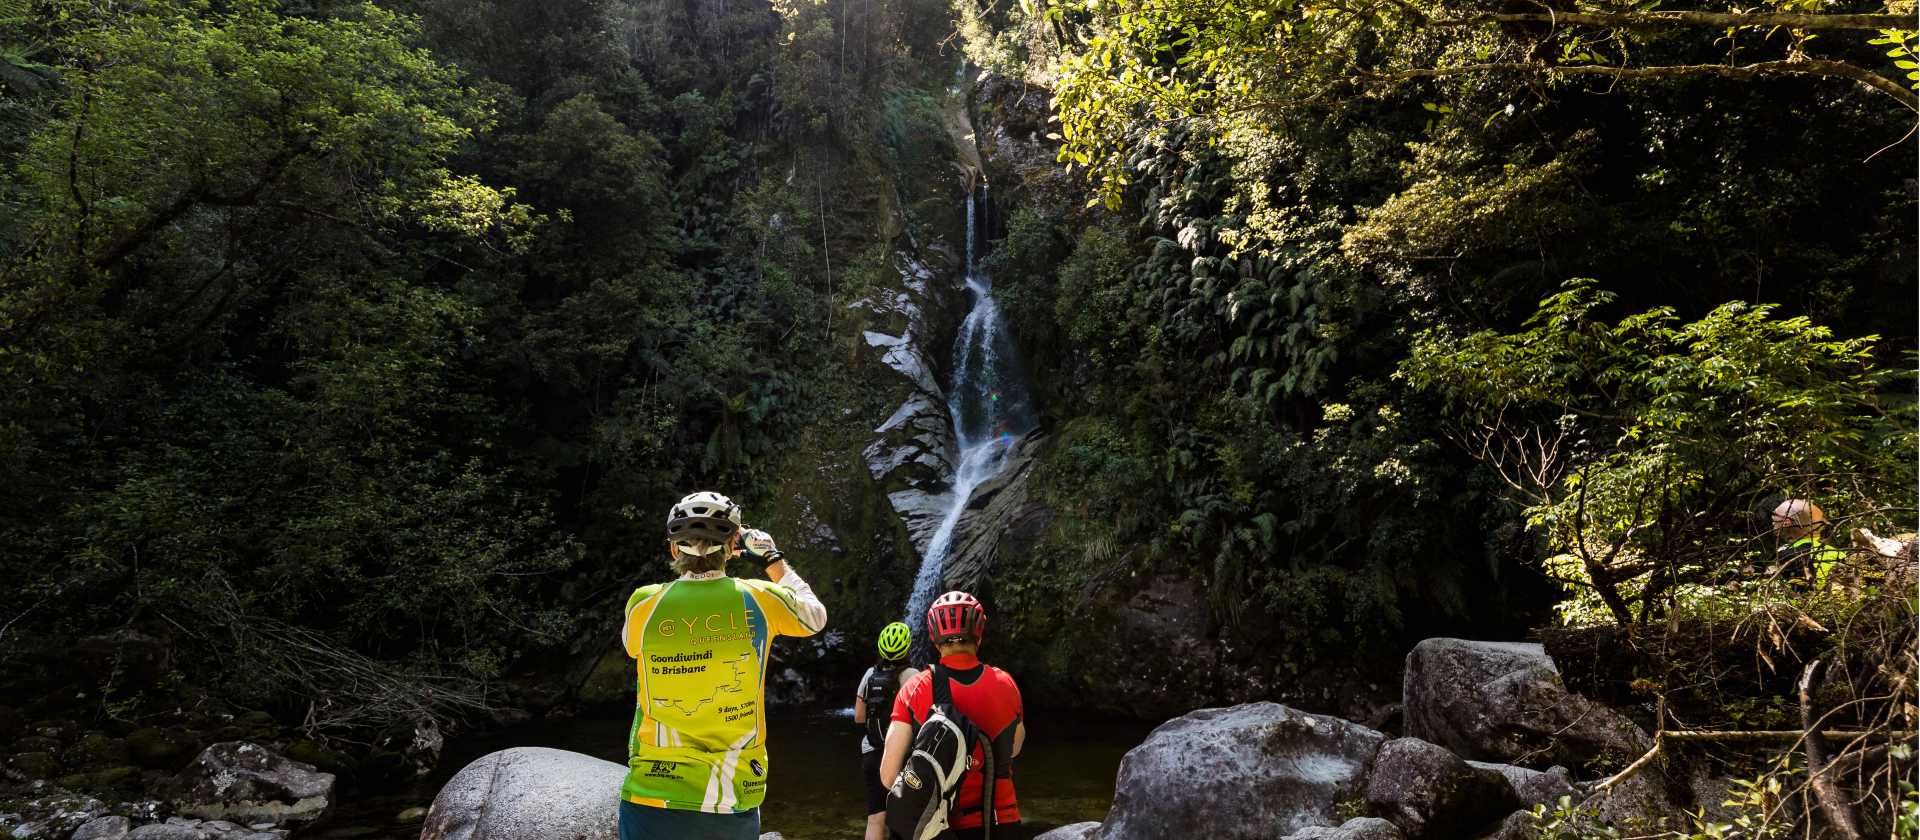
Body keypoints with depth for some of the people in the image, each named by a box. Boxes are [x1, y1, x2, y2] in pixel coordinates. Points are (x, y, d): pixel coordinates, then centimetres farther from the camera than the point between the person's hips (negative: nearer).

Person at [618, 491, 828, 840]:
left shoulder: (644, 604, -7)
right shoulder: (759, 600, -6)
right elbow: (815, 616, 16)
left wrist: (683, 571, 22)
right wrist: (773, 560, 26)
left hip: (655, 799, -1)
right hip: (736, 800, 1)